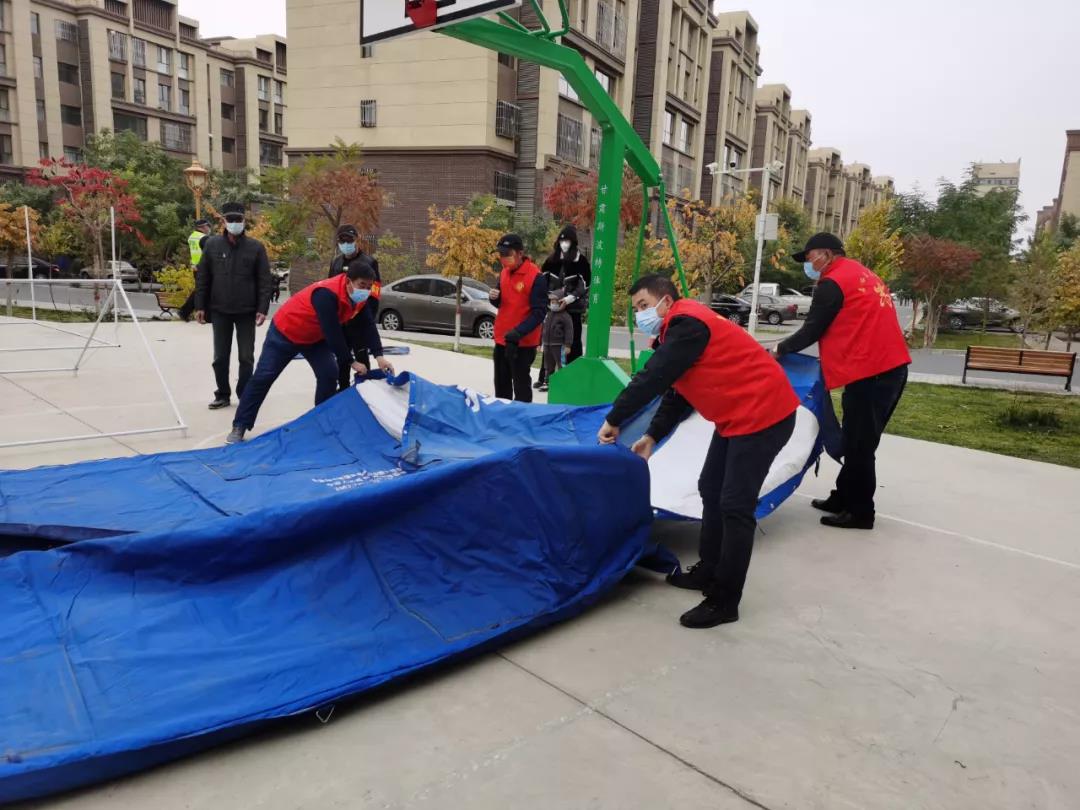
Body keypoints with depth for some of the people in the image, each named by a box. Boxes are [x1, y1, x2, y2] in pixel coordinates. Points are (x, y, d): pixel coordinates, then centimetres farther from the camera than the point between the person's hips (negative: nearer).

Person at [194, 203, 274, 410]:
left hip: (247, 311, -2)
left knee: (246, 357, 4)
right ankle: (223, 395, 21)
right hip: (219, 311, 2)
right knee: (220, 357, 8)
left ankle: (245, 396, 16)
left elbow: (265, 281, -3)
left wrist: (262, 309, -10)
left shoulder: (256, 247, -2)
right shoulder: (212, 244, 2)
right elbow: (202, 277, 5)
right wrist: (200, 306, 1)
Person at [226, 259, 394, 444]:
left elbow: (368, 326, -11)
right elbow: (333, 333, -38)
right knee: (263, 378, -2)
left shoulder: (360, 297, -14)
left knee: (329, 374, -7)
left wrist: (379, 356, -24)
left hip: (315, 338, 7)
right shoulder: (326, 294, -39)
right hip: (285, 332, -7)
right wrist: (351, 362, -30)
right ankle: (239, 426, 8)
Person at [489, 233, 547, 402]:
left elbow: (539, 312, -19)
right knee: (501, 384, 16)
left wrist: (518, 332, -28)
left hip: (523, 342, -7)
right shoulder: (504, 272, 7)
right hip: (502, 339, 8)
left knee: (521, 385, -2)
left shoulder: (535, 277, -16)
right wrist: (494, 297, -5)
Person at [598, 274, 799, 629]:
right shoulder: (679, 331, 15)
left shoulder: (688, 324, -17)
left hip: (763, 413, -11)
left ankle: (725, 602, -1)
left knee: (735, 506, -9)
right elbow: (674, 394, 16)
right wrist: (652, 436, 8)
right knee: (711, 491, 16)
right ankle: (709, 571, 29)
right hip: (737, 415, 11)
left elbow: (652, 379, -21)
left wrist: (614, 420, -13)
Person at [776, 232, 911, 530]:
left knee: (857, 445, -1)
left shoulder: (833, 282, -8)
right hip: (892, 367, 10)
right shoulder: (864, 275, 21)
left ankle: (860, 512, 8)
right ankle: (844, 498, 26)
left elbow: (812, 330, -6)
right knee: (859, 441, 16)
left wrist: (780, 350, 8)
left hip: (870, 372, -9)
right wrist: (831, 358, 24)